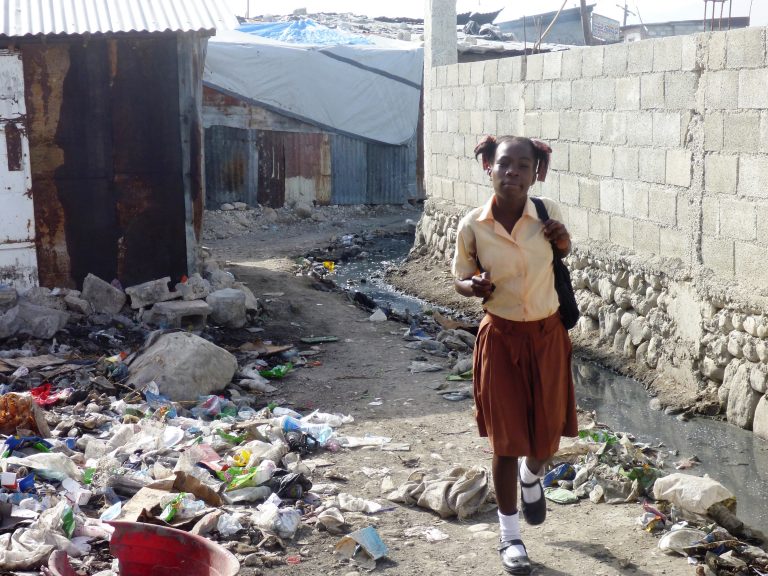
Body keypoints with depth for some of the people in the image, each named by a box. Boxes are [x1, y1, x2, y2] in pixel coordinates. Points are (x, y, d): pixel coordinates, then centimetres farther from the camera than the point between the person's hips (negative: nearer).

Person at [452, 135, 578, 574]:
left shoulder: (549, 213, -10)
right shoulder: (472, 226, -13)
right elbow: (461, 279, 2)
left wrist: (564, 244, -13)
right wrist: (473, 287, -21)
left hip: (548, 335, 2)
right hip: (501, 338, -1)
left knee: (547, 436, 11)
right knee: (507, 439, 5)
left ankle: (532, 477, 50)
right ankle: (510, 535, 24)